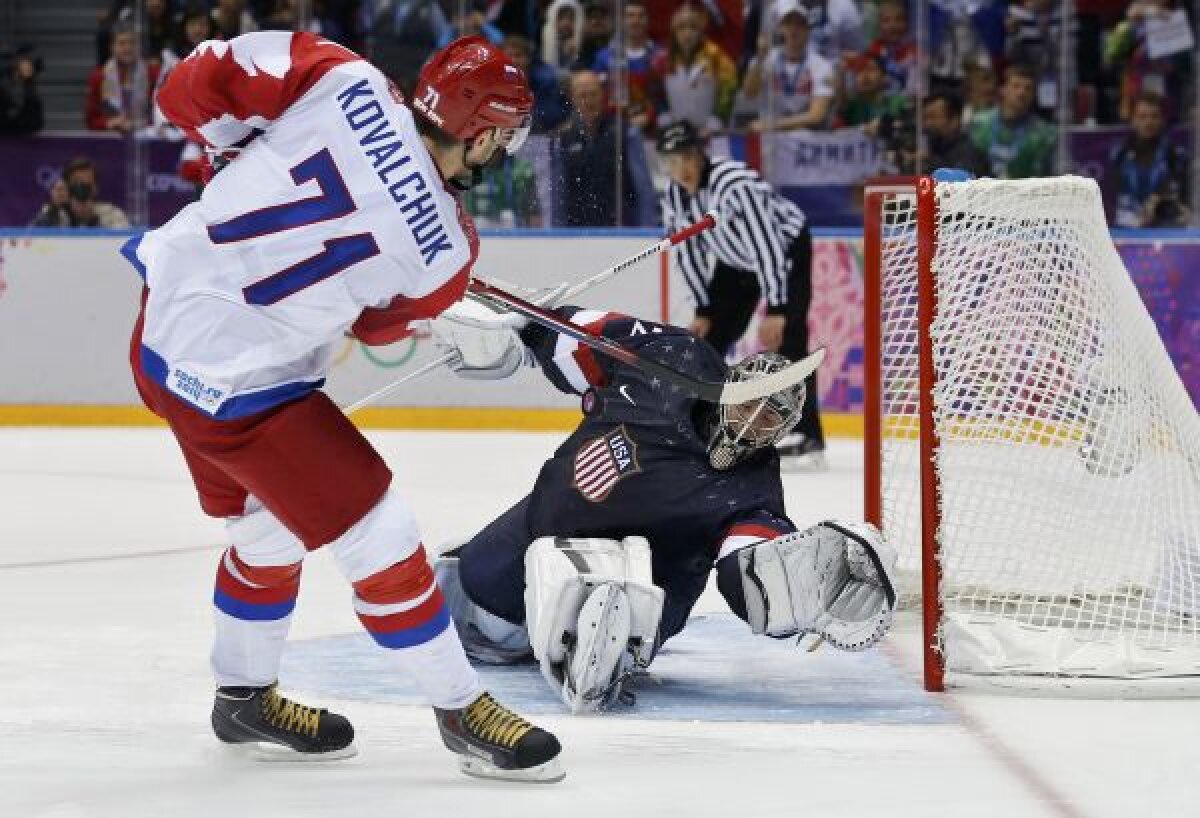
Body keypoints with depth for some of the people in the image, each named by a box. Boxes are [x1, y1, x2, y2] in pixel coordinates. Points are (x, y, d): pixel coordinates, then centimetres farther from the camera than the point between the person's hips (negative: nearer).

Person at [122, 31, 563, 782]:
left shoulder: (344, 81, -14)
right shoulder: (443, 254, -19)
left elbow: (193, 87, -8)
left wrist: (246, 145, 9)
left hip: (170, 303, 8)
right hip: (230, 382, -8)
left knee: (270, 531, 25)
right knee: (376, 536, 3)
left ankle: (245, 697, 43)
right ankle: (461, 709, 15)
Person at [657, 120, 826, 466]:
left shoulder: (734, 182, -36)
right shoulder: (674, 197, -11)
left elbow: (766, 245, -39)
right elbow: (688, 253, 1)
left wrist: (774, 310, -41)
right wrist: (704, 310, -4)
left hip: (786, 248, -8)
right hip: (736, 261, 8)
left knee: (786, 340, -21)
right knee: (705, 339, 3)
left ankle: (807, 438, -19)